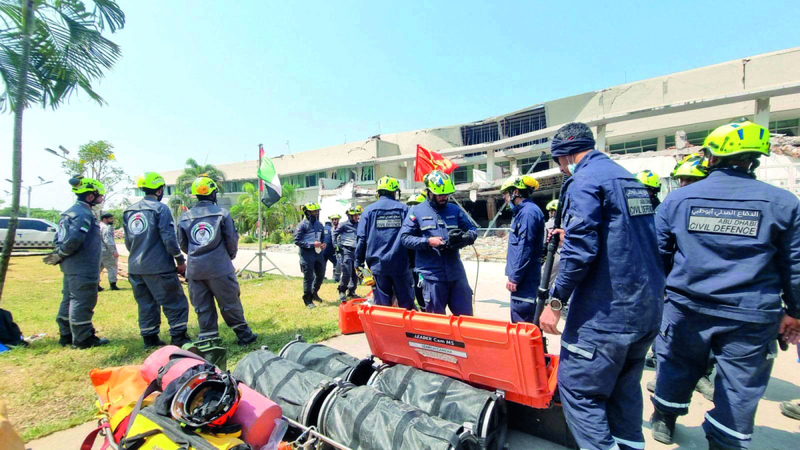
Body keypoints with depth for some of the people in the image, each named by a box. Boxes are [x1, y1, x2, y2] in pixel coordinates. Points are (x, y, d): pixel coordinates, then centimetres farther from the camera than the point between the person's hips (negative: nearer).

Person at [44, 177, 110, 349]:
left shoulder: (70, 212, 15)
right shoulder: (84, 214, -18)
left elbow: (58, 238, 17)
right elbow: (74, 239, -27)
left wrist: (59, 256, 12)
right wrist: (59, 256, -13)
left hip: (71, 268, 10)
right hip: (83, 269, -10)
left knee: (70, 300, 17)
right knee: (82, 302, -3)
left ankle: (66, 335, 27)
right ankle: (83, 338, 5)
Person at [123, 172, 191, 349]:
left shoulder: (129, 211, 11)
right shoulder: (160, 208, -10)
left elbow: (127, 242, 16)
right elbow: (169, 238, -14)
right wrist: (180, 261, -7)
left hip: (135, 267, 7)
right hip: (158, 266, -7)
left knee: (146, 302, 15)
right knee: (174, 302, 2)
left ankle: (150, 338, 20)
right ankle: (179, 336, 3)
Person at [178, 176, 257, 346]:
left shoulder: (185, 217, 3)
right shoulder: (222, 213, -7)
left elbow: (182, 244, 11)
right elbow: (232, 239, -3)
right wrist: (230, 256, 16)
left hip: (195, 269, 3)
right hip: (219, 268, -3)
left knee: (202, 307, 11)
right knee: (230, 304, 7)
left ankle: (207, 339, 18)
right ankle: (244, 335, 18)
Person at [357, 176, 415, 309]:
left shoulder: (369, 210, 1)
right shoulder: (404, 209, 3)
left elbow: (362, 239, -1)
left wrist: (358, 262, 8)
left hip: (378, 264, 0)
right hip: (401, 263, 0)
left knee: (382, 305, 8)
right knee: (406, 304, 10)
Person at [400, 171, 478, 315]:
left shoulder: (455, 210, 11)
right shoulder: (416, 211, 1)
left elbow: (472, 230, 13)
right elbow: (405, 237, -4)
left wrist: (466, 237, -11)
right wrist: (428, 242, -17)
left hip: (456, 273, 3)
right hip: (432, 275, -3)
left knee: (465, 315, 10)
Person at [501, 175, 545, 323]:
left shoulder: (528, 212, -16)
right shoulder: (523, 211, 15)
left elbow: (524, 249, -21)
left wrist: (514, 277, -18)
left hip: (525, 278, -10)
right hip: (524, 277, 10)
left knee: (521, 321, -5)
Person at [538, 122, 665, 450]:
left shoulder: (585, 181, -13)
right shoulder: (630, 179, 16)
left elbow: (580, 250, -22)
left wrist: (556, 300, -17)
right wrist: (571, 236, 22)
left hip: (606, 313, -10)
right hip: (647, 309, 10)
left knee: (577, 386, 0)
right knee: (625, 385, 21)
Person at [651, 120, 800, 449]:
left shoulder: (678, 198, -3)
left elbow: (657, 252, 2)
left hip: (687, 308, 1)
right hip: (751, 318, -1)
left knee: (676, 364, 20)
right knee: (739, 387, 12)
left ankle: (664, 421, 38)